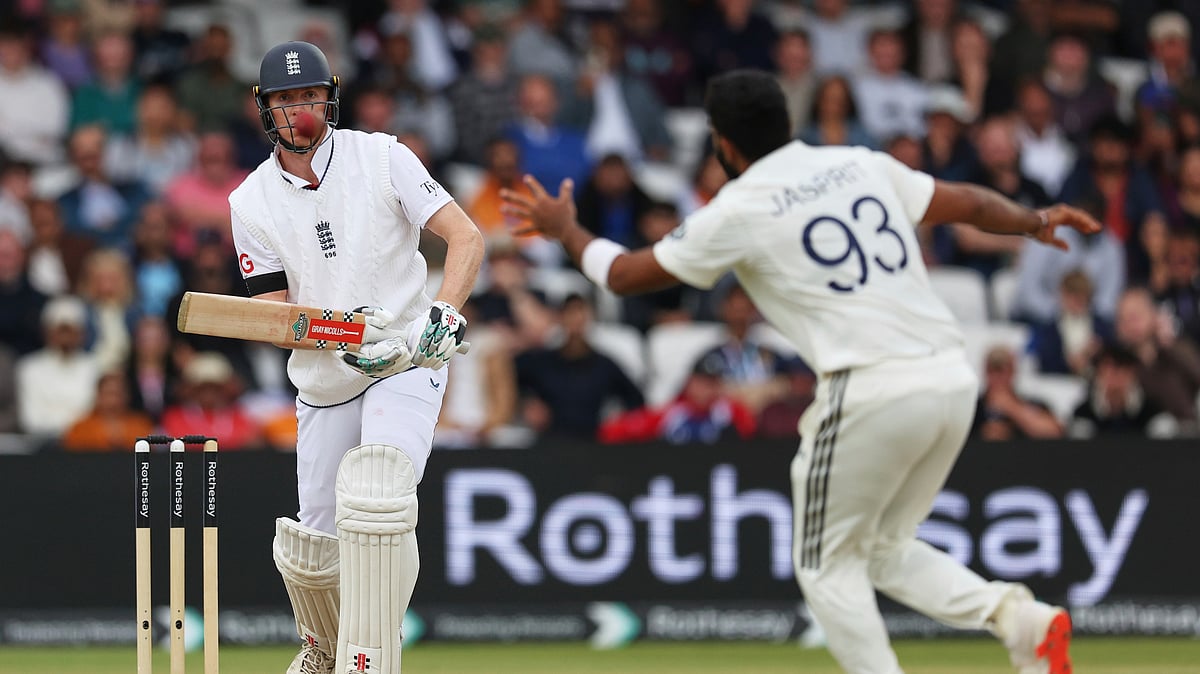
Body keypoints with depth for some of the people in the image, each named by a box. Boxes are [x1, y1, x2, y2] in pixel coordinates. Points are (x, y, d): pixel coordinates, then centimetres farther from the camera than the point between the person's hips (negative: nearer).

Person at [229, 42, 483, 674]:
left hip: (408, 364, -3)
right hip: (323, 380, 4)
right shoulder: (253, 202, 0)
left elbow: (466, 236, -10)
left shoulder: (382, 158, -6)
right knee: (311, 549, 6)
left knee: (373, 494, -29)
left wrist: (443, 315, -26)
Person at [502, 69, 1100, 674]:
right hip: (954, 380, 6)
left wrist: (565, 229, 28)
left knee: (829, 565, 11)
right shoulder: (862, 166, 14)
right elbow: (968, 203, 21)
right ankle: (1018, 616, -1)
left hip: (872, 393, -6)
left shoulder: (739, 212, -1)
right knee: (883, 548, 21)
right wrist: (1034, 222, 41)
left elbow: (624, 274, 9)